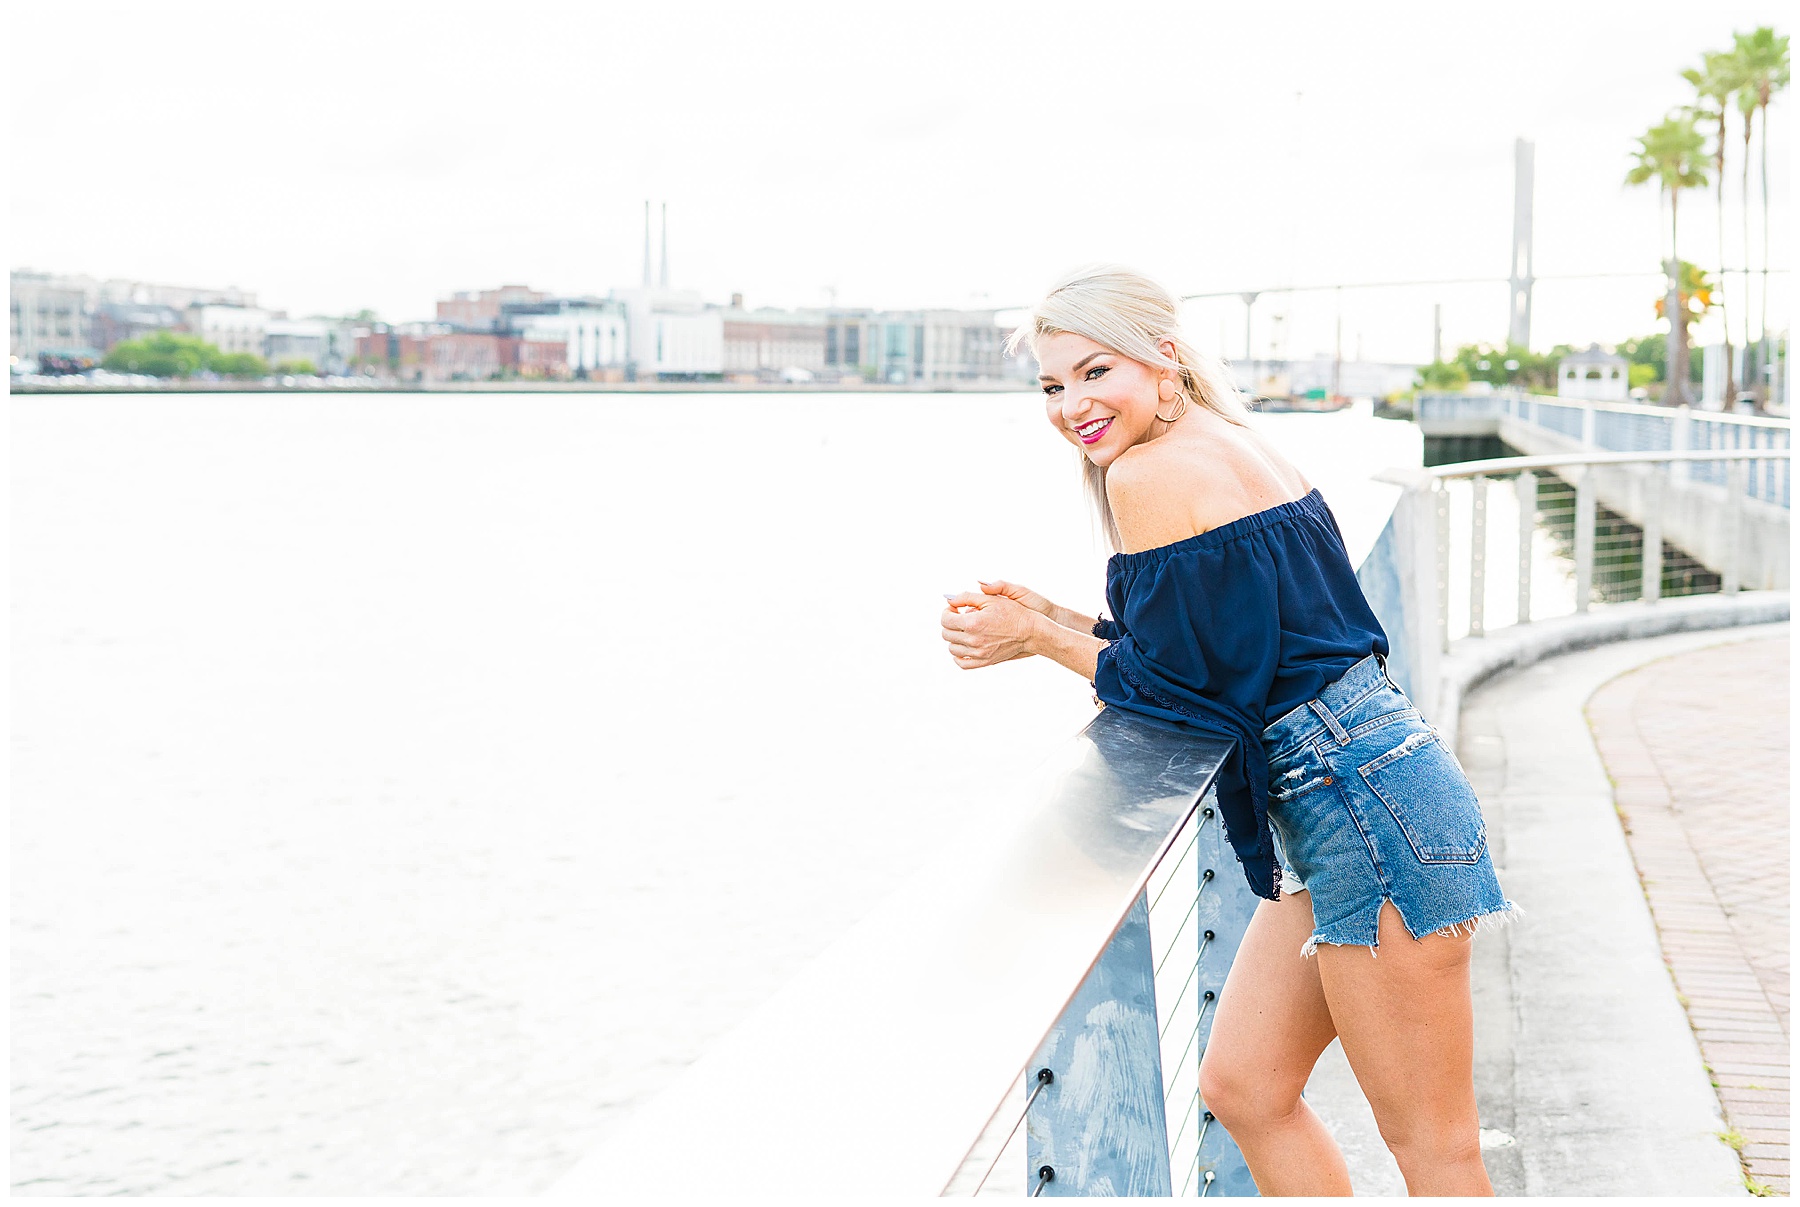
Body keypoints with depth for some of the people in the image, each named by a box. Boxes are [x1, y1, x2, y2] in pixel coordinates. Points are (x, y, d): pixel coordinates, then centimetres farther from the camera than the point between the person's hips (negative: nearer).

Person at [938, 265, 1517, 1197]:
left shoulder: (1148, 473, -14)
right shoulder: (1232, 446, 15)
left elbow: (1178, 682, -12)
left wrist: (1039, 640, 1)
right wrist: (1047, 618, 14)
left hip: (1359, 803, -10)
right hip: (1352, 799, 10)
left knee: (1433, 1149, 0)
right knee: (1244, 1087, 16)